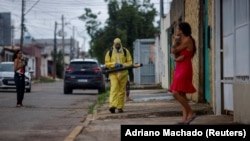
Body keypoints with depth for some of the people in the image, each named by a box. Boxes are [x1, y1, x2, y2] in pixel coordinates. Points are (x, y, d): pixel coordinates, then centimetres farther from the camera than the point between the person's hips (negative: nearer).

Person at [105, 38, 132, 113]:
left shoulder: (125, 51, 8)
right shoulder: (109, 52, 7)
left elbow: (130, 62, 7)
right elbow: (107, 63, 6)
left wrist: (123, 65, -12)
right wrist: (114, 64, -12)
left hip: (123, 74, 1)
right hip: (113, 73, -1)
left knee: (122, 90, 3)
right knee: (114, 89, -17)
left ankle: (120, 107, 9)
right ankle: (112, 106, -28)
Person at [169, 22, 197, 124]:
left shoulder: (187, 40, -10)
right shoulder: (182, 41, 18)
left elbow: (173, 51, -12)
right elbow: (176, 56, 11)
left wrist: (175, 45, 8)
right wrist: (177, 58, -11)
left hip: (184, 69, -10)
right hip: (179, 69, 10)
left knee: (176, 93, -16)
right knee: (181, 94, 5)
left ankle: (191, 113, -10)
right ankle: (185, 118, 3)